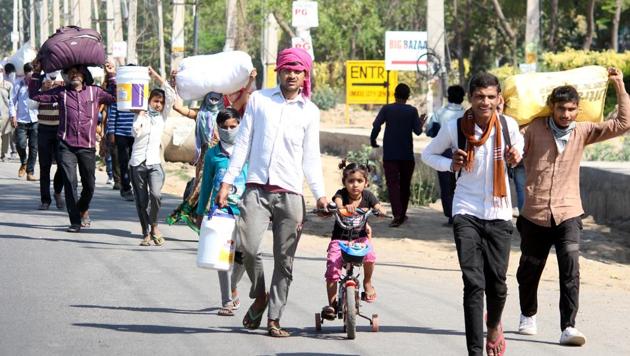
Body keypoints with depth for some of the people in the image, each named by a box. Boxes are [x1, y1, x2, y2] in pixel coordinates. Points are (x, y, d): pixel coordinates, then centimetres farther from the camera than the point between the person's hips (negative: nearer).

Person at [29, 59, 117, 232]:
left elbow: (116, 97, 7)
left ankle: (83, 210, 39)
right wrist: (36, 74, 1)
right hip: (66, 147, -1)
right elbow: (35, 95, 8)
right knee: (70, 182, -10)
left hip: (87, 147, 1)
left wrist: (112, 77, 2)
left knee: (89, 185, 10)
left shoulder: (95, 92, 8)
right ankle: (75, 221, -5)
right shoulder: (61, 92, 6)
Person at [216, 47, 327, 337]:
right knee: (248, 246, -18)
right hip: (257, 189, -1)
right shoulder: (259, 99, 9)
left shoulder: (309, 111, 10)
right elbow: (243, 143, 9)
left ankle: (274, 318, 9)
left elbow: (311, 157, 11)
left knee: (284, 261, 1)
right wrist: (227, 181, 4)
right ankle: (259, 295, 8)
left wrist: (320, 194, 0)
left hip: (290, 194, 1)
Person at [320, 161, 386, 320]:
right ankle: (332, 303, -1)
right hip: (340, 238, -1)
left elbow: (381, 210, -14)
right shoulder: (341, 194, -10)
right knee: (332, 268, -17)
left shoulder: (367, 196, -4)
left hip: (360, 237, 1)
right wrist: (346, 207, -56)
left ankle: (367, 282, -1)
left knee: (369, 255, -31)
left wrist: (379, 211, -39)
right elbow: (338, 204, -32)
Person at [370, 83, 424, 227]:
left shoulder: (386, 109, -1)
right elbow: (417, 131, -4)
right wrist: (421, 123, 17)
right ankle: (402, 214, 22)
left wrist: (373, 141, 5)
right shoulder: (412, 111, 0)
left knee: (393, 183, -6)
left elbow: (376, 126, -11)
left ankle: (397, 214, -23)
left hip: (390, 154, -1)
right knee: (405, 184, 15)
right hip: (407, 154, 1)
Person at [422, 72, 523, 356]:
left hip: (499, 214, 2)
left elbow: (519, 142, 20)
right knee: (474, 284, -12)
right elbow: (428, 154, 7)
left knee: (497, 283, 7)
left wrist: (516, 156, -3)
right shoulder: (455, 128, -8)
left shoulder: (508, 125, -3)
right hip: (467, 213, -2)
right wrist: (451, 165, -12)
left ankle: (494, 326, 40)